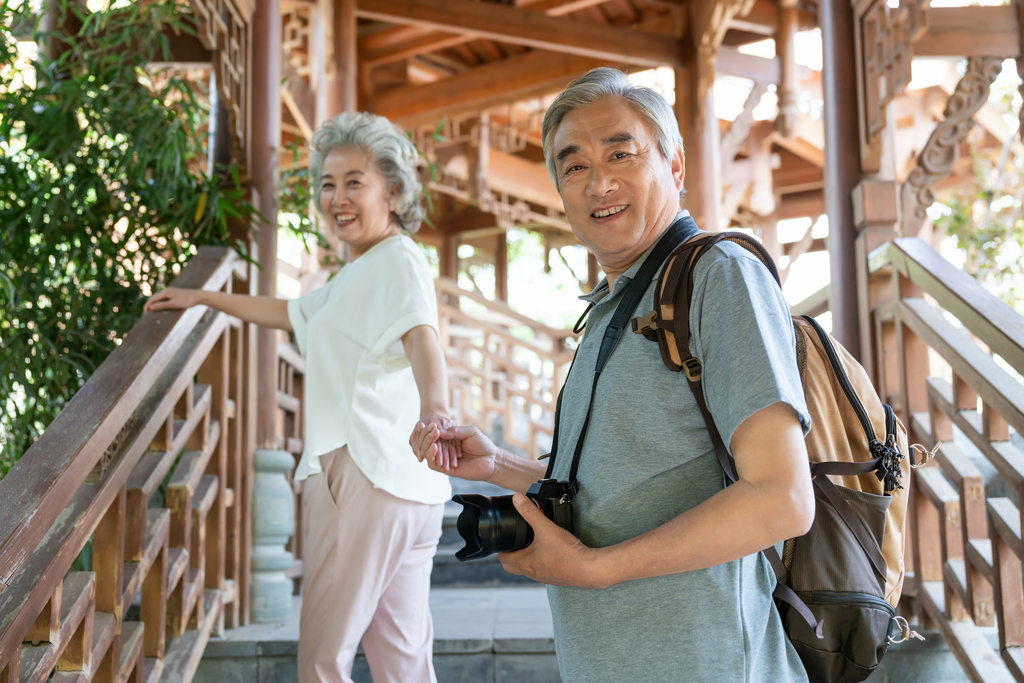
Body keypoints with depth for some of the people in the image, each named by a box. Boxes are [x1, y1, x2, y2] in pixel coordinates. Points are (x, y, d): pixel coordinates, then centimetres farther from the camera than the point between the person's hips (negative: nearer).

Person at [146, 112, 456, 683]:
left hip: (366, 472, -10)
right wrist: (202, 298, 42)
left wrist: (434, 405, -47)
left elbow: (421, 336, -28)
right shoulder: (363, 273, 24)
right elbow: (293, 313, 37)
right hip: (409, 486, 10)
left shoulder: (398, 260, -8)